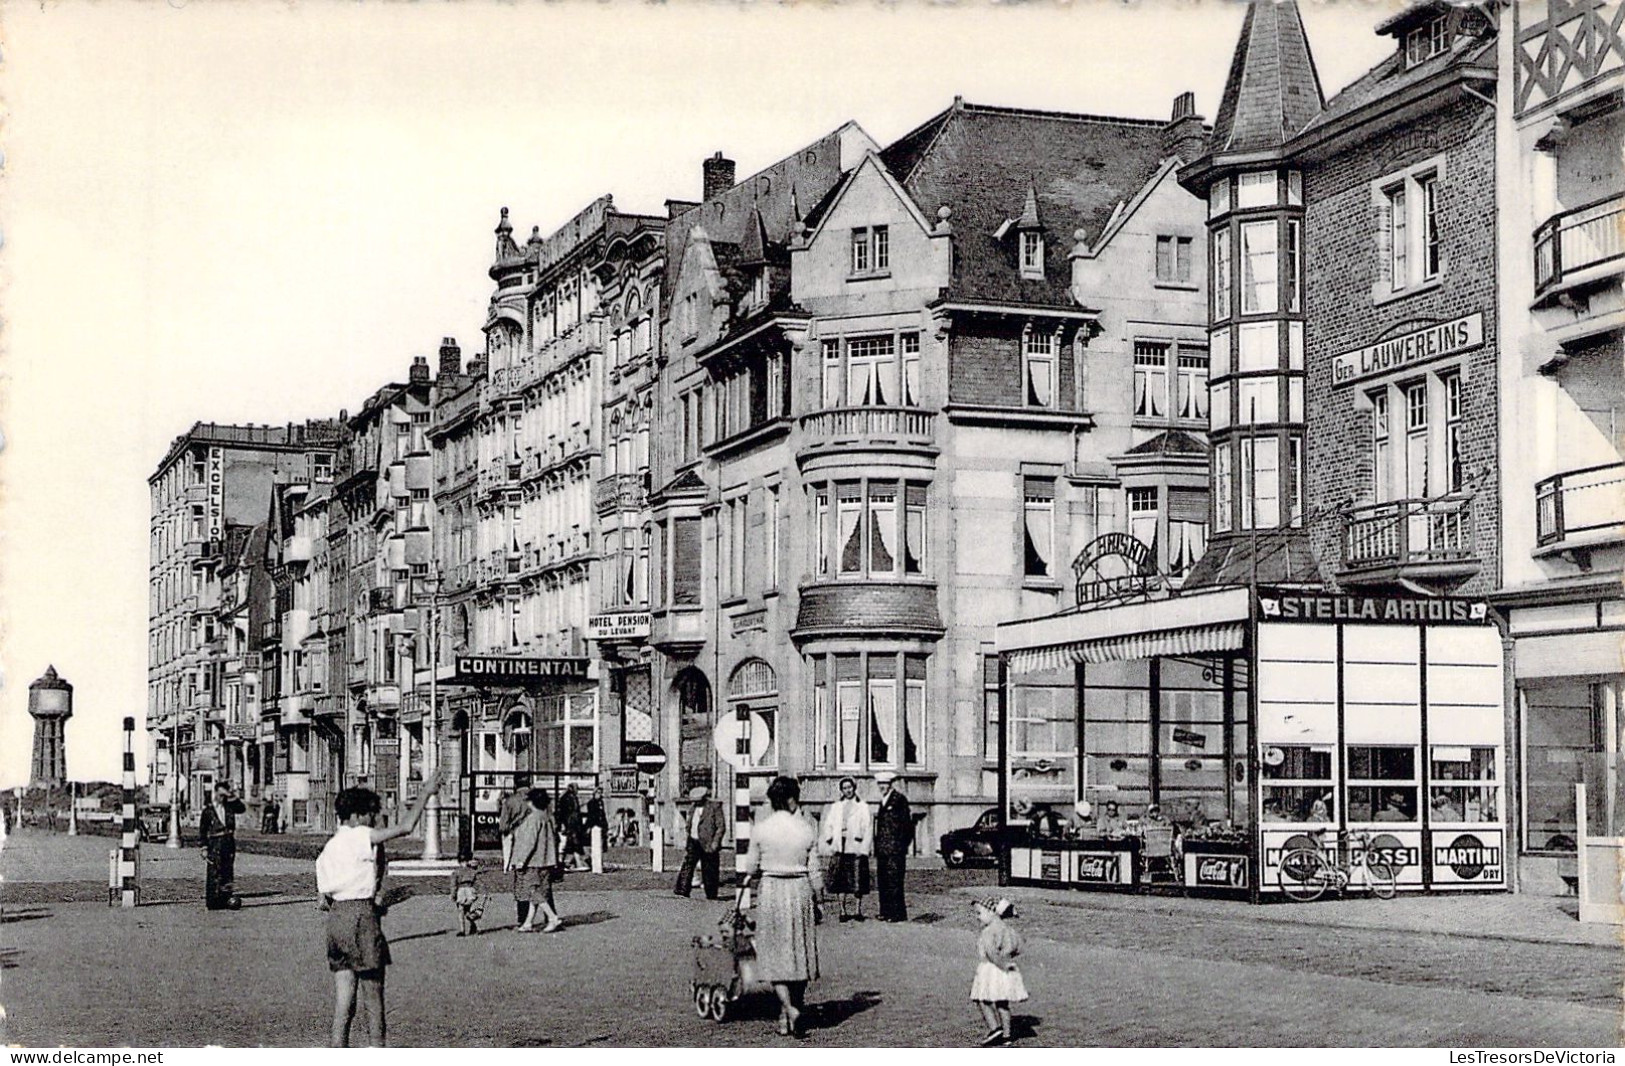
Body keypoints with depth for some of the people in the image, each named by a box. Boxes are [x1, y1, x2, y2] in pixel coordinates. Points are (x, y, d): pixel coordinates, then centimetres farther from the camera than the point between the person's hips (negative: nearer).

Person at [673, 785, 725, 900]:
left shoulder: (715, 807, -6)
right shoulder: (693, 809, 14)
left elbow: (721, 827, -8)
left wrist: (715, 842, -15)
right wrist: (687, 844, 17)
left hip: (707, 844, -6)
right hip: (693, 842, 6)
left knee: (709, 871, 1)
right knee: (687, 865, -6)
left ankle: (711, 895, 10)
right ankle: (683, 891, -7)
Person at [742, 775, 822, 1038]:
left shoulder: (760, 829, -7)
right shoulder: (807, 829, -4)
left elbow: (751, 867, 1)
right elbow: (814, 870, 1)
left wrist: (752, 876, 23)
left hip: (770, 891, -1)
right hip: (800, 891, 1)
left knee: (774, 955, 2)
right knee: (798, 953, 12)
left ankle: (789, 1007, -15)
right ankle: (794, 1006, 16)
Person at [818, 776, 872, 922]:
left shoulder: (863, 807, 7)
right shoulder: (835, 807, 17)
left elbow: (868, 829, 1)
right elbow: (828, 825, 16)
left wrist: (863, 848, -9)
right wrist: (830, 842, 1)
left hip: (855, 848, -3)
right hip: (839, 848, 3)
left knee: (857, 881, -5)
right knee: (840, 881, 1)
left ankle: (857, 911, 1)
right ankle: (842, 911, 5)